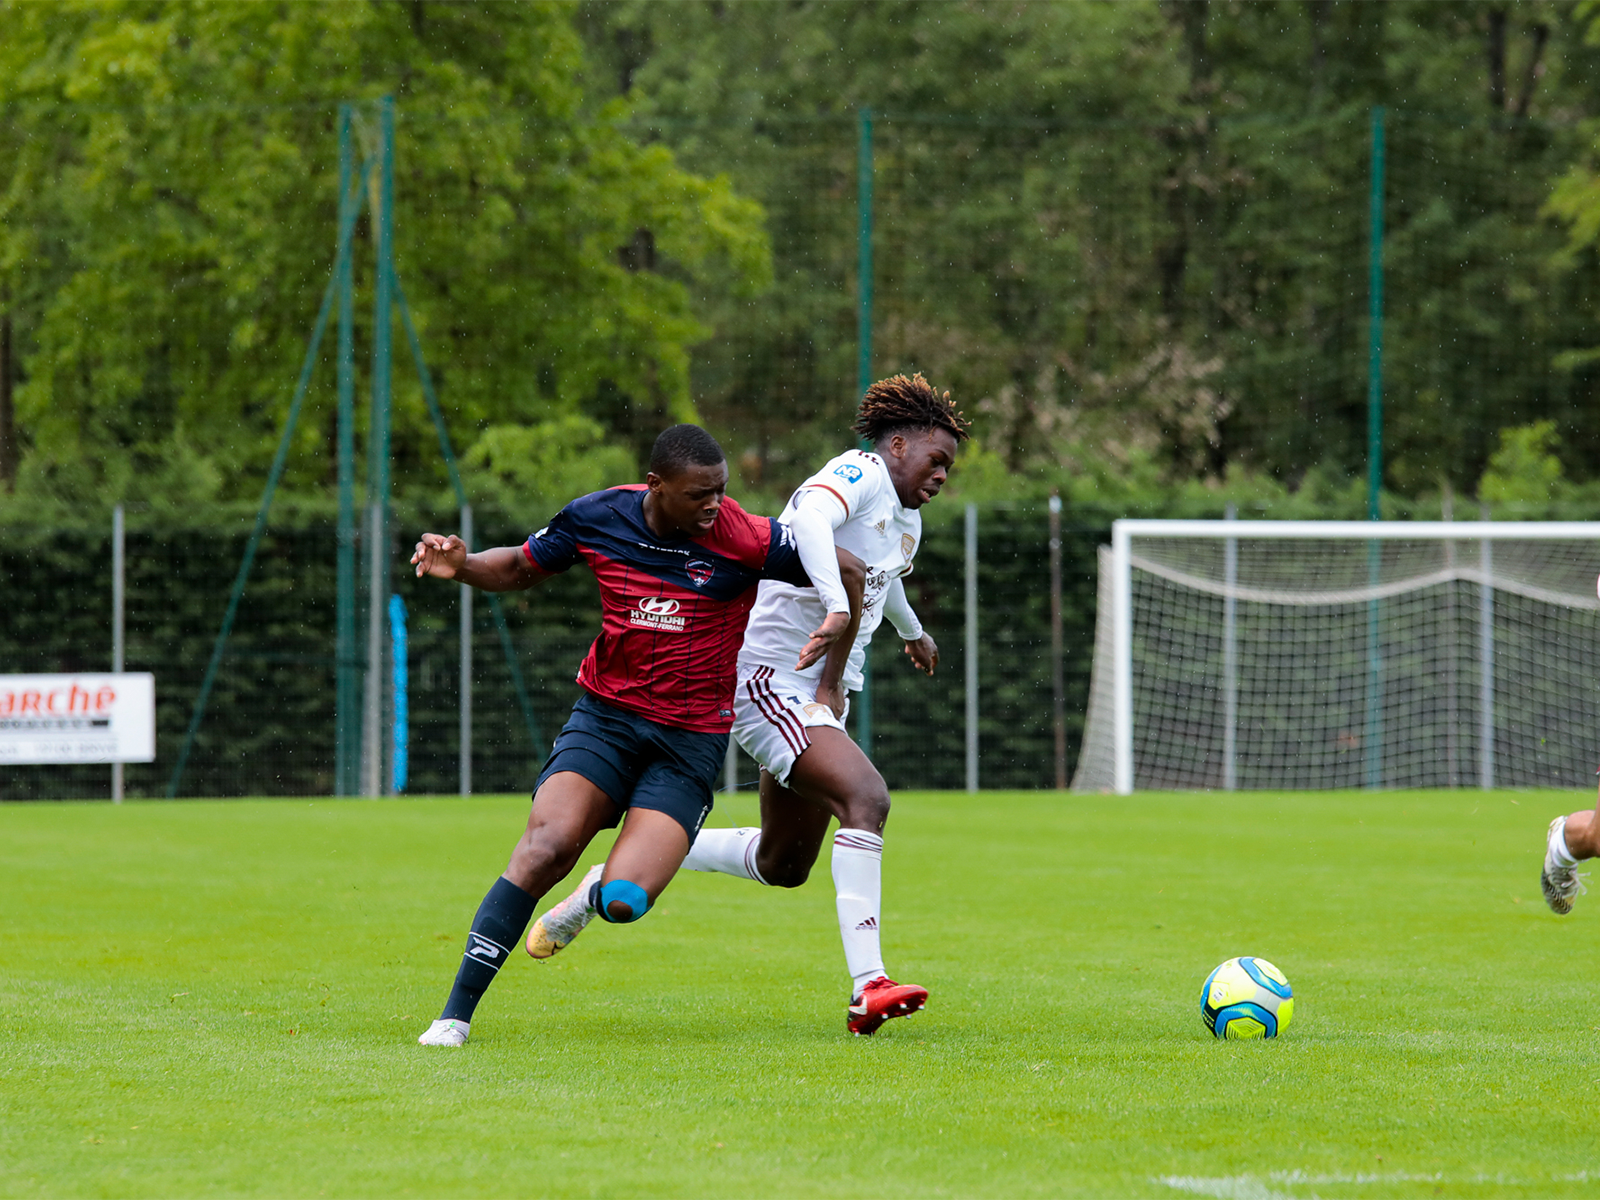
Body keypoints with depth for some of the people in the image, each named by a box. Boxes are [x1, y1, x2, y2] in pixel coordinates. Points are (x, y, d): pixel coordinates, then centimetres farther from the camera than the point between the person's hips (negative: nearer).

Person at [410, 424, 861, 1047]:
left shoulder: (745, 538, -12)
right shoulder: (595, 518, -5)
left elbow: (852, 572, -2)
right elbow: (520, 567, 12)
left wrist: (835, 625, -22)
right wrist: (462, 566, -8)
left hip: (691, 739, -1)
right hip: (605, 715, 1)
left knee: (623, 904, -17)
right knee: (544, 848, -23)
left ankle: (599, 891, 24)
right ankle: (455, 1014, -16)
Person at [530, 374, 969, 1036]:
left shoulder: (907, 521, 18)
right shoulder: (859, 473, -11)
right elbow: (808, 518, -35)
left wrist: (912, 631, 60)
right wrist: (840, 612, -45)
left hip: (820, 697, 10)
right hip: (769, 677, -10)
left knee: (782, 866, 14)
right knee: (866, 798, -28)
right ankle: (867, 986, -34)